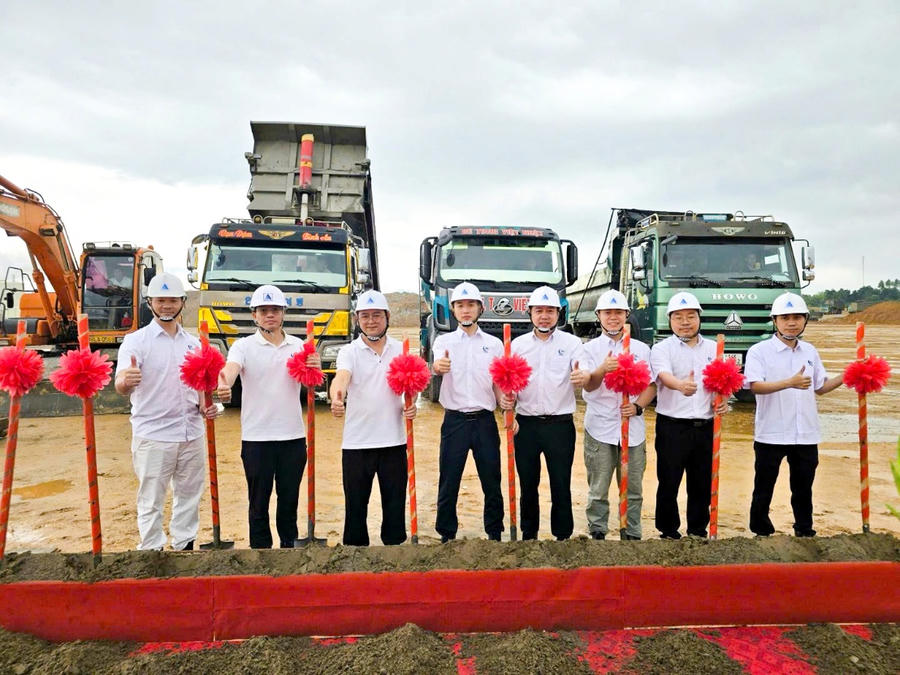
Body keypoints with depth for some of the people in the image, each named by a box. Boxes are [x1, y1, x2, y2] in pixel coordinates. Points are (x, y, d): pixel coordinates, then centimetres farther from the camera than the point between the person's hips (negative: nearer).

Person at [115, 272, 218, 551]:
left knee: (189, 496, 15)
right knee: (151, 501, 4)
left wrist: (205, 407, -2)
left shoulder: (193, 343, 10)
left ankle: (185, 546, 29)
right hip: (153, 436, -5)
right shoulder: (137, 340, -5)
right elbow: (121, 385, -18)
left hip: (191, 434, 5)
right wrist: (126, 381, -42)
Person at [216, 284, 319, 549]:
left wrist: (315, 370, -27)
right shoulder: (244, 346, 0)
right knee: (258, 503, 7)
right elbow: (231, 368, -19)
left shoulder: (298, 346, 7)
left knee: (289, 500, 13)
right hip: (256, 437, -2)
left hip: (293, 436, 2)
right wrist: (224, 384, -43)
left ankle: (289, 547, 27)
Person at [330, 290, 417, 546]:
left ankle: (394, 543, 26)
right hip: (357, 442, -2)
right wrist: (336, 399, -43)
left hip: (394, 440, 2)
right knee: (355, 504, 8)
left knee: (395, 501, 11)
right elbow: (341, 377, -22)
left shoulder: (401, 350, 7)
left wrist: (411, 406, -11)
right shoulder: (350, 351, -2)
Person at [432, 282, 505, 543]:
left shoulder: (494, 344, 9)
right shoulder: (444, 341, 5)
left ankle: (495, 533, 24)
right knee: (449, 482, 5)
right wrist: (438, 367, -41)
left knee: (492, 482, 8)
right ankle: (447, 535, 19)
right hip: (455, 420, -1)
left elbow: (499, 384, 9)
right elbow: (437, 366, -16)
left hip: (485, 420, 1)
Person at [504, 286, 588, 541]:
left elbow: (585, 374, -11)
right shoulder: (518, 344, 8)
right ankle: (529, 534, 26)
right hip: (526, 424, 2)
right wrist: (506, 398, -14)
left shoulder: (571, 342, 2)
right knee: (527, 484, 11)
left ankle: (563, 535, 19)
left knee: (561, 484, 4)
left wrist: (584, 377, -35)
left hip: (560, 424, -2)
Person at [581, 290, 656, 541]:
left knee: (633, 489, 8)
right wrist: (603, 369, -30)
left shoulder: (642, 349, 10)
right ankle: (597, 534, 17)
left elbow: (651, 385, 9)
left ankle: (632, 534, 21)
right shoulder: (590, 348, 4)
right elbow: (588, 385, -9)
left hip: (633, 428, 2)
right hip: (599, 428, -2)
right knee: (598, 489, 5)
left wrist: (637, 406, -11)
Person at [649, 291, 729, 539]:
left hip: (705, 426, 4)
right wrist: (681, 385, -44)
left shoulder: (713, 348, 13)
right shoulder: (662, 349, -2)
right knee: (669, 482, 3)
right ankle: (669, 531, 18)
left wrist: (723, 402, -5)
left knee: (702, 483, 11)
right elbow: (664, 376, -22)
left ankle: (698, 530, 27)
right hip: (672, 426, -4)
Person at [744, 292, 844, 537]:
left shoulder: (810, 351, 10)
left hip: (806, 434, 5)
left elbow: (820, 387, 15)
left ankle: (804, 530, 30)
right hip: (771, 434, -4)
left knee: (803, 487, 15)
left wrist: (846, 376, 1)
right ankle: (761, 531, 20)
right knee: (764, 487, 7)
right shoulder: (759, 351, -7)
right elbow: (756, 386, -19)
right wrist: (790, 383, -30)